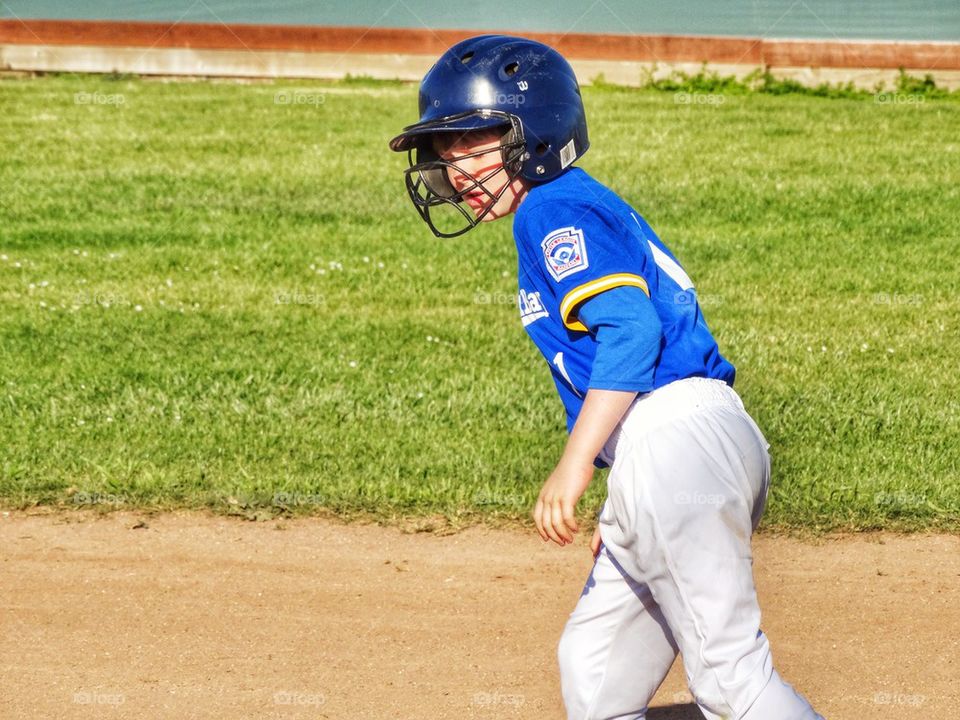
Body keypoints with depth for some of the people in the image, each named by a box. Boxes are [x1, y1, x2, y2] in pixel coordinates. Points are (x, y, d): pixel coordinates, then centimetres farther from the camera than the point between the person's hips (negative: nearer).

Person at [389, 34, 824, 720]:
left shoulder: (556, 208, -5)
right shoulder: (588, 208, 24)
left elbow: (631, 330, -20)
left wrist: (576, 463, -22)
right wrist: (624, 508, 26)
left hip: (674, 439, -11)